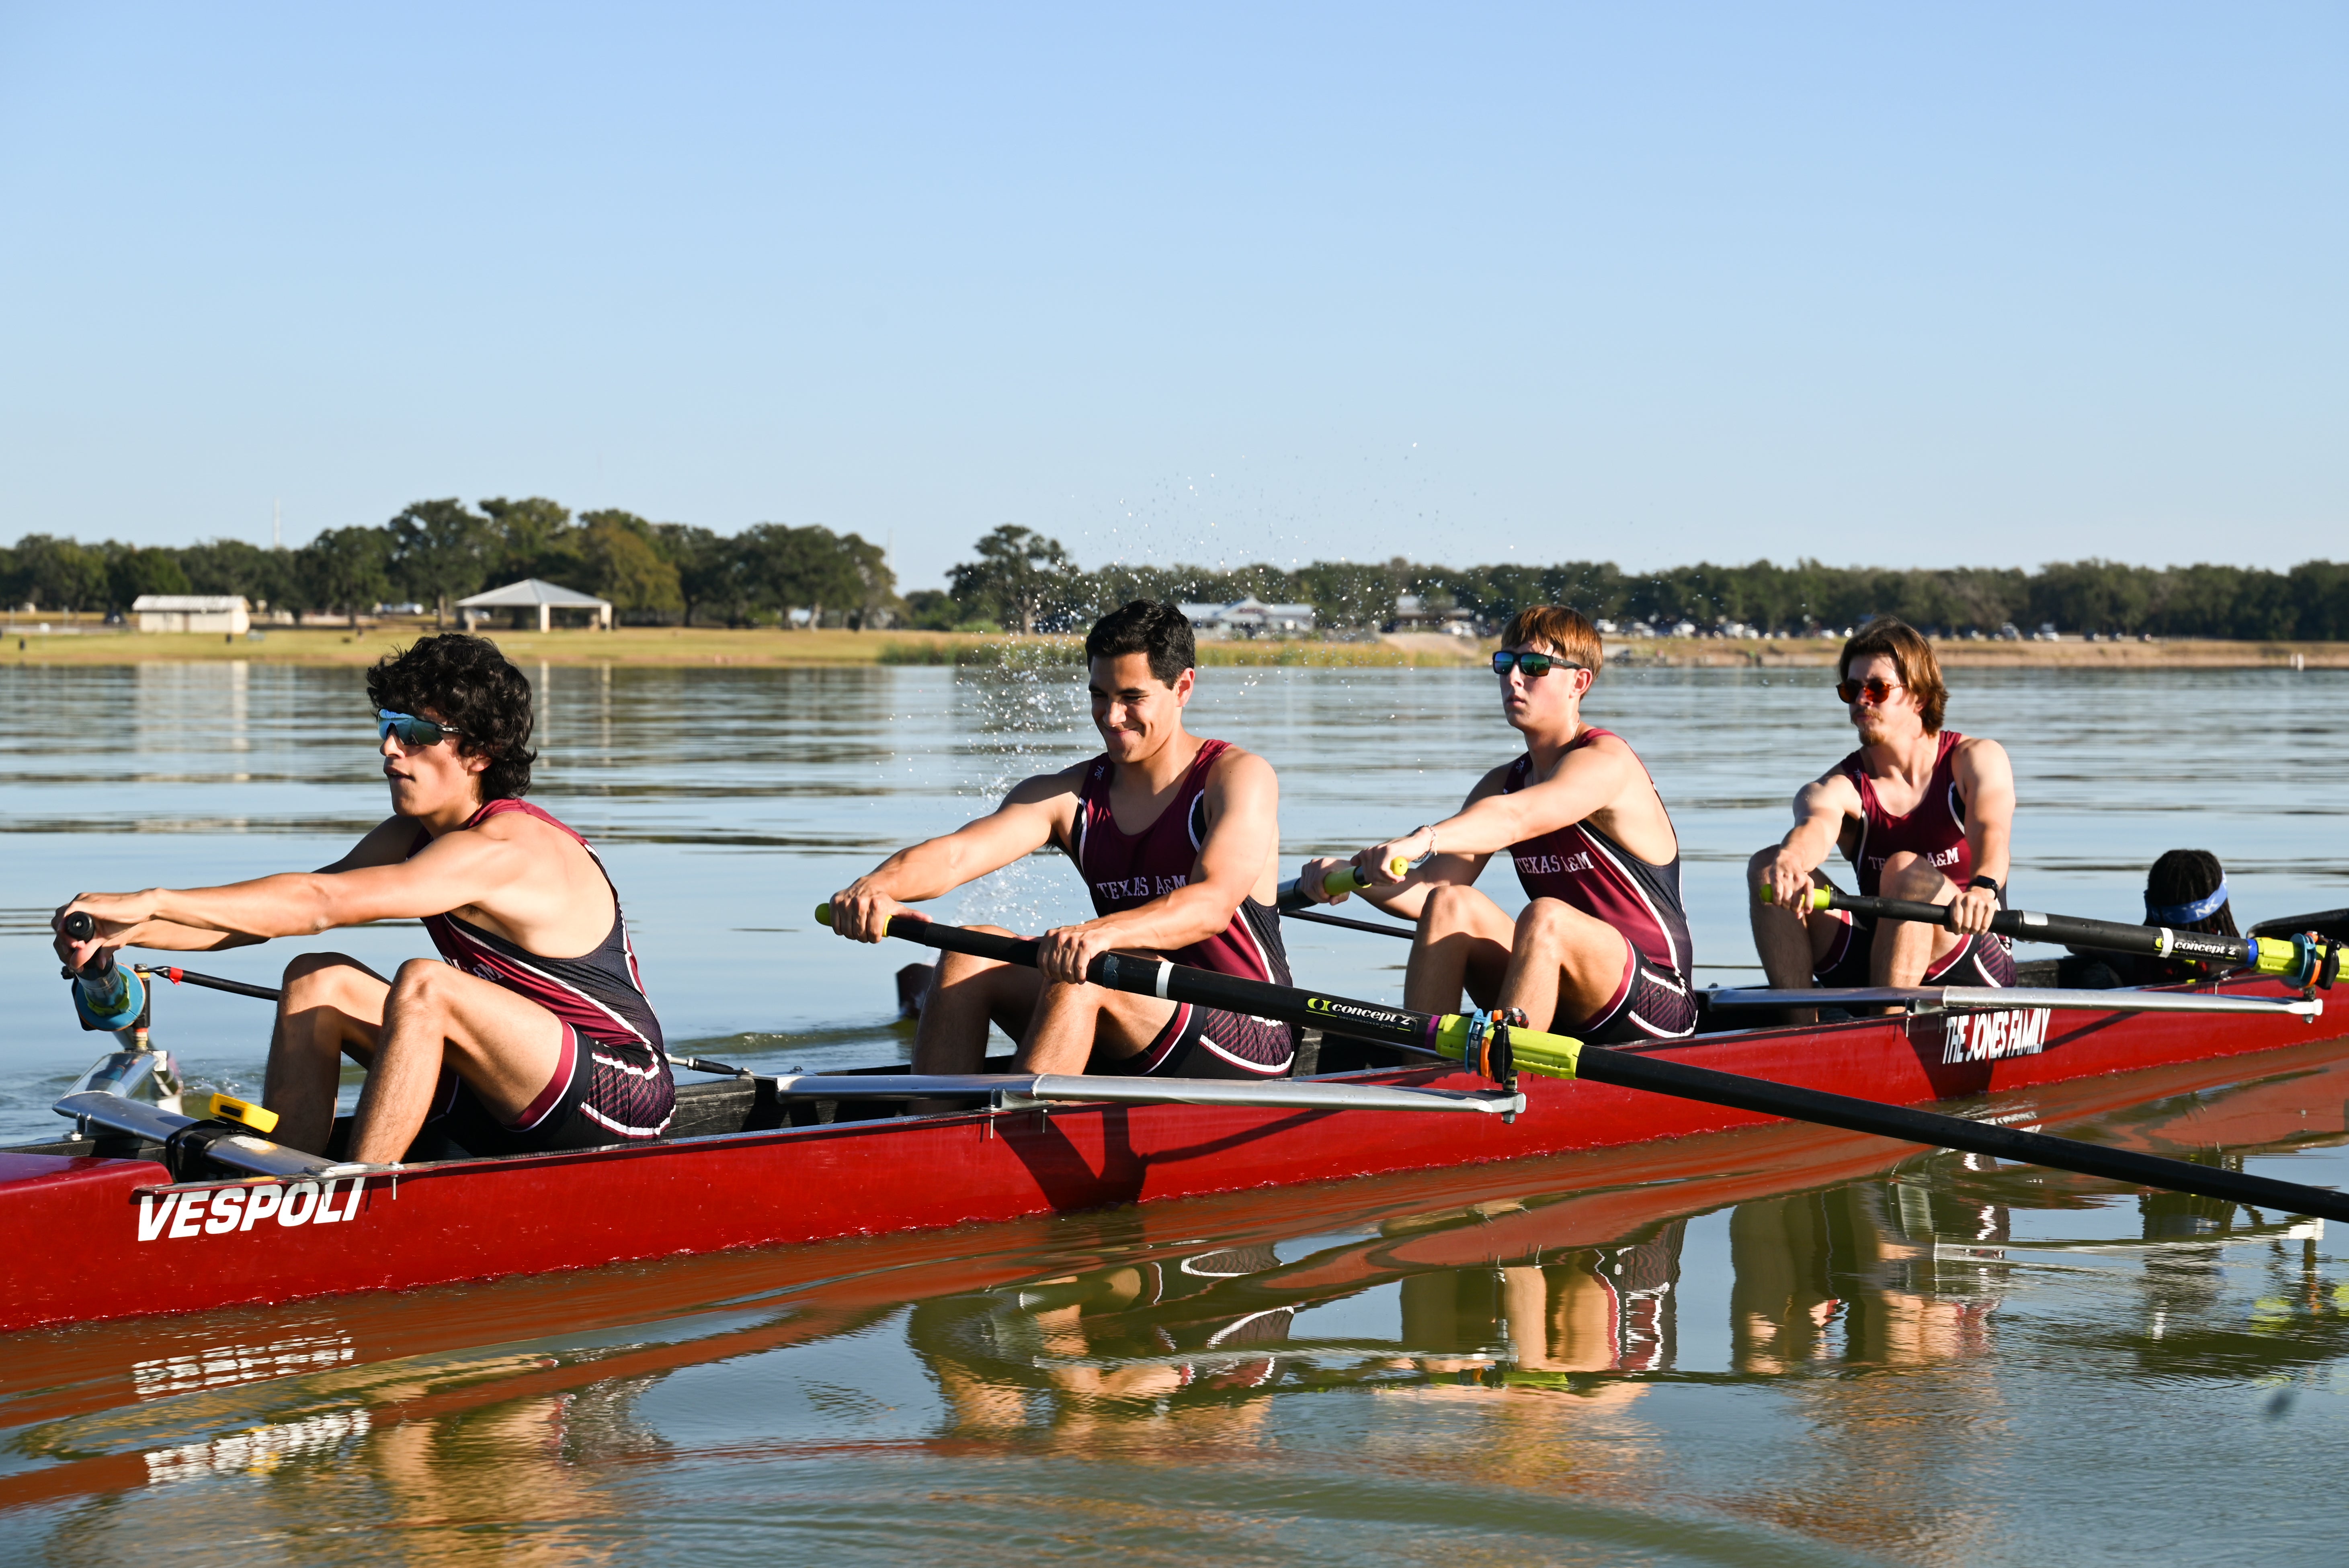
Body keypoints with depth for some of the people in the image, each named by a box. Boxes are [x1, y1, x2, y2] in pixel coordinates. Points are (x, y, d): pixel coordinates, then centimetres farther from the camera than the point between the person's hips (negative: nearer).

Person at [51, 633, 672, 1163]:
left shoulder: (501, 851, -22)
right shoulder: (411, 835, 6)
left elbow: (319, 903, -31)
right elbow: (282, 906, 0)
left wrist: (152, 900, -32)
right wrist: (128, 931, -14)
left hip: (620, 1101, -9)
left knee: (422, 984, -31)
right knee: (318, 980, -1)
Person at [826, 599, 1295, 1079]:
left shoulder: (1240, 777, -6)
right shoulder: (1070, 796, 7)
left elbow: (1212, 904, -25)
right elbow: (956, 854, -11)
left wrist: (1101, 933, -43)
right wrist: (878, 886, -34)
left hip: (1248, 1045, -5)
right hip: (1128, 1059, 5)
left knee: (1081, 973, -30)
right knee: (970, 954, -13)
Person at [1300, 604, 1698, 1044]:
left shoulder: (1605, 761, -12)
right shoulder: (1501, 783, 11)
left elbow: (1514, 818, -34)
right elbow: (1425, 893, 1)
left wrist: (1424, 840, -51)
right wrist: (1357, 877, -19)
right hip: (1561, 1011, 7)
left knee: (1545, 917, -33)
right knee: (1451, 904, -14)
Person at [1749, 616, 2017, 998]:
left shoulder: (1977, 759, -1)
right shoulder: (1839, 787, 1)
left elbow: (1990, 831, -22)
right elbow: (1816, 824, -25)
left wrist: (1982, 888, -47)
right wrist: (1791, 860, -51)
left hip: (1973, 967, -3)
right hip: (1873, 965, 3)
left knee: (1907, 871, -31)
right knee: (1766, 868, -15)